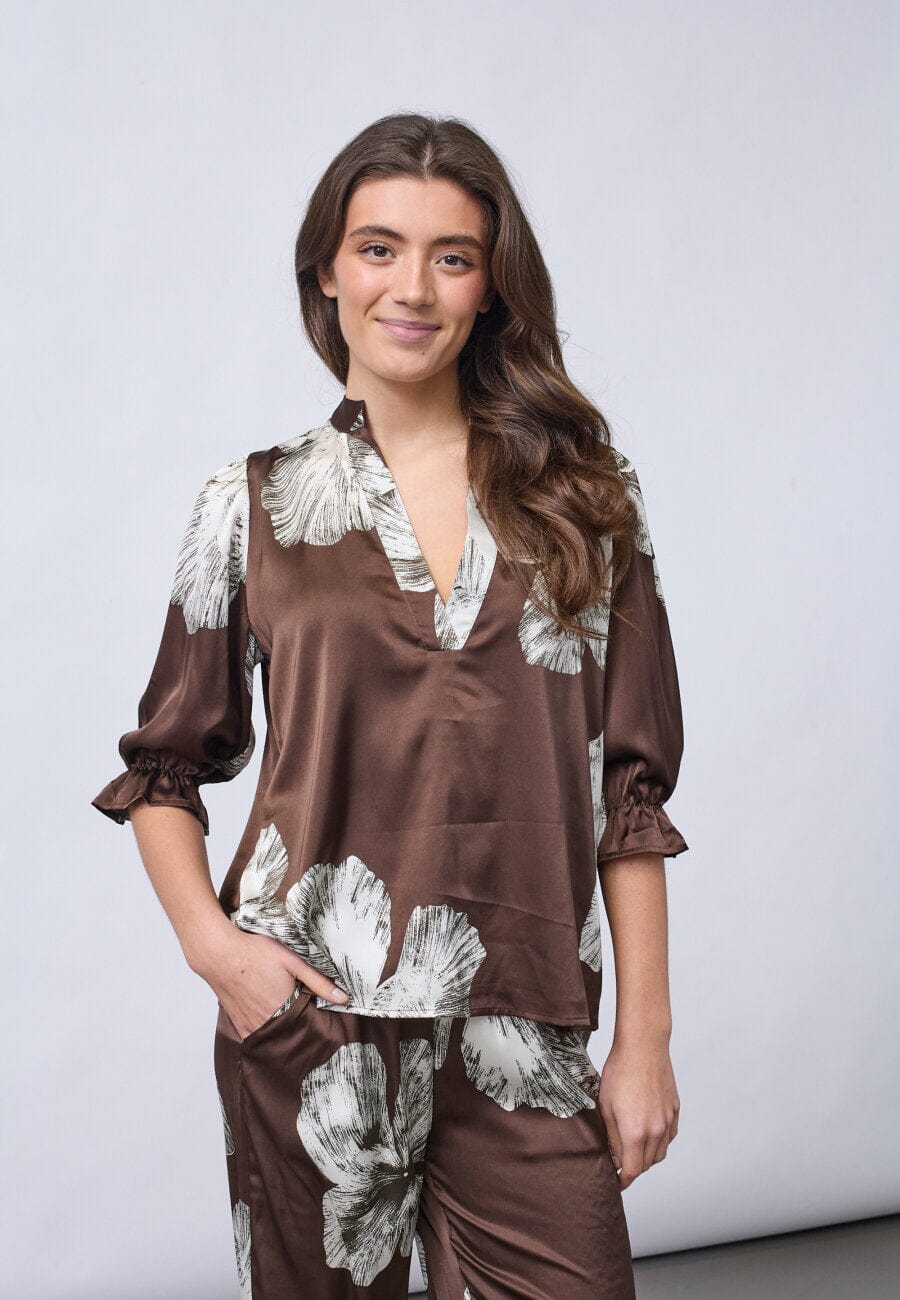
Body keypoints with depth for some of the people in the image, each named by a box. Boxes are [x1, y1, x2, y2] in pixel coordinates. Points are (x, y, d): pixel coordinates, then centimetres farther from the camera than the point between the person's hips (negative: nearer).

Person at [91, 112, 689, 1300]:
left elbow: (630, 786, 3)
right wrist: (210, 941, -7)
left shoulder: (581, 498, 4)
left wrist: (644, 1037, 1)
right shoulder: (253, 507, 4)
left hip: (521, 1039, 1)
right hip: (309, 1024, 0)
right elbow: (164, 768, 9)